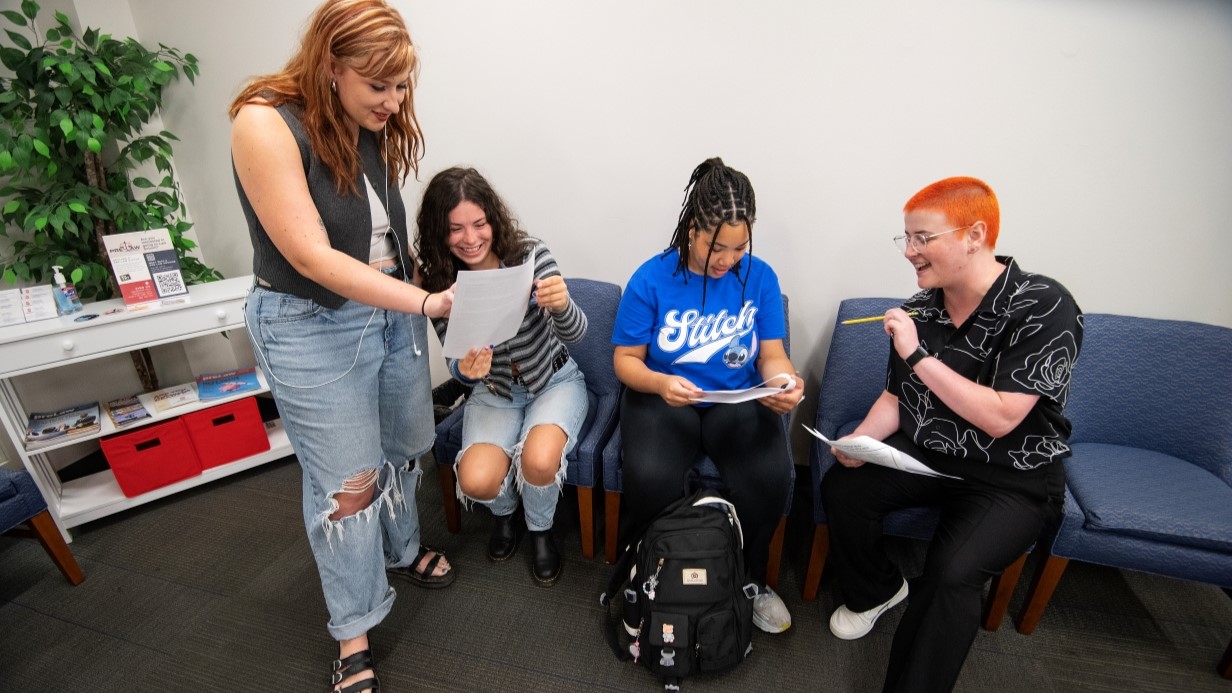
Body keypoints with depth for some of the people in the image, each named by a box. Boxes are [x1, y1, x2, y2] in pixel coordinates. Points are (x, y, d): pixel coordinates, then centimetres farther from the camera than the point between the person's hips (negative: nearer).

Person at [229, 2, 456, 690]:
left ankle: (401, 550, 47)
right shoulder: (266, 123, -17)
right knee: (345, 485, 4)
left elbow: (389, 231, 8)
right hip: (314, 328, -6)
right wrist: (426, 302, -26)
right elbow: (312, 257, -23)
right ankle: (354, 632, 27)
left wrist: (424, 292, 1)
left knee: (402, 450, 19)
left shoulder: (376, 128, 3)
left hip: (394, 311, 6)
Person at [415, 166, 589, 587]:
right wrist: (464, 370, -34)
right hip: (493, 393, 2)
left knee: (538, 460, -29)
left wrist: (562, 305, -48)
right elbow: (457, 362, -9)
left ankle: (540, 530, 10)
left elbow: (574, 334, -24)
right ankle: (505, 512, 20)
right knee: (476, 481, -21)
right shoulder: (439, 281, -11)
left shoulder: (531, 255, -18)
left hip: (556, 383, -1)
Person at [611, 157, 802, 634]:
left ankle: (750, 581, 9)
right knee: (651, 478, -29)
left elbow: (772, 353, 2)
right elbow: (626, 360, -5)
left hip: (739, 401, 2)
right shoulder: (652, 278, -9)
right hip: (662, 399, -1)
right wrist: (660, 383, -26)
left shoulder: (760, 277, -2)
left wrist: (784, 381, -21)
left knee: (771, 477, -24)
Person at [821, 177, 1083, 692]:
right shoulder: (918, 310, -3)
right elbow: (895, 398, 6)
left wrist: (918, 355, -26)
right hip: (924, 455, 5)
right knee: (841, 488, -17)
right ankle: (876, 589, 14)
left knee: (952, 572, -26)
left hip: (1013, 479, -4)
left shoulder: (1045, 308, -18)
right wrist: (861, 440, -13)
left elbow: (999, 418, -25)